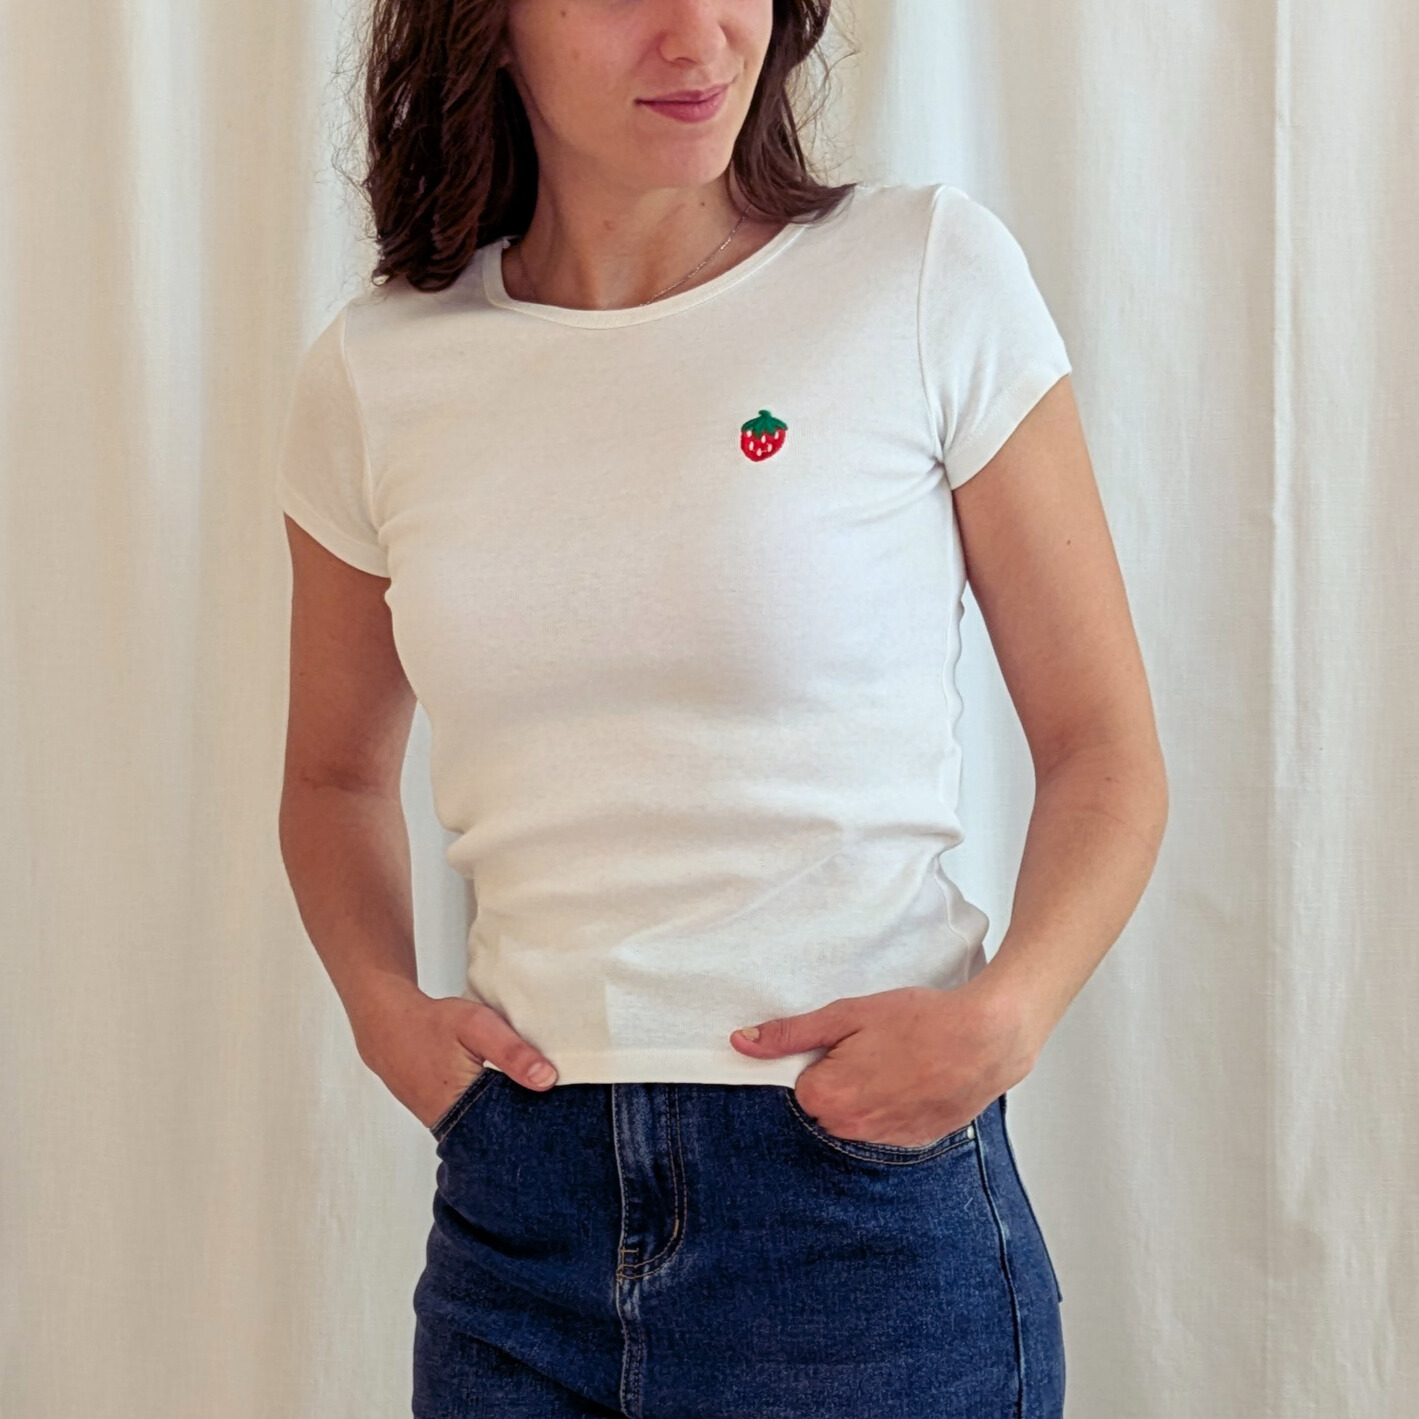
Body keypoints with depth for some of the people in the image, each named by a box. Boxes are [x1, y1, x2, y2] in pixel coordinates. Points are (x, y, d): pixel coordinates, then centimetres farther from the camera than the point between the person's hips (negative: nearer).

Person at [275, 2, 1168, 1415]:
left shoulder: (930, 276, -5)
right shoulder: (373, 374, 3)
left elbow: (1102, 748, -2)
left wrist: (1003, 1015, -18)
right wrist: (384, 1004, -1)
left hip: (866, 1201, -2)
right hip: (516, 1195, 3)